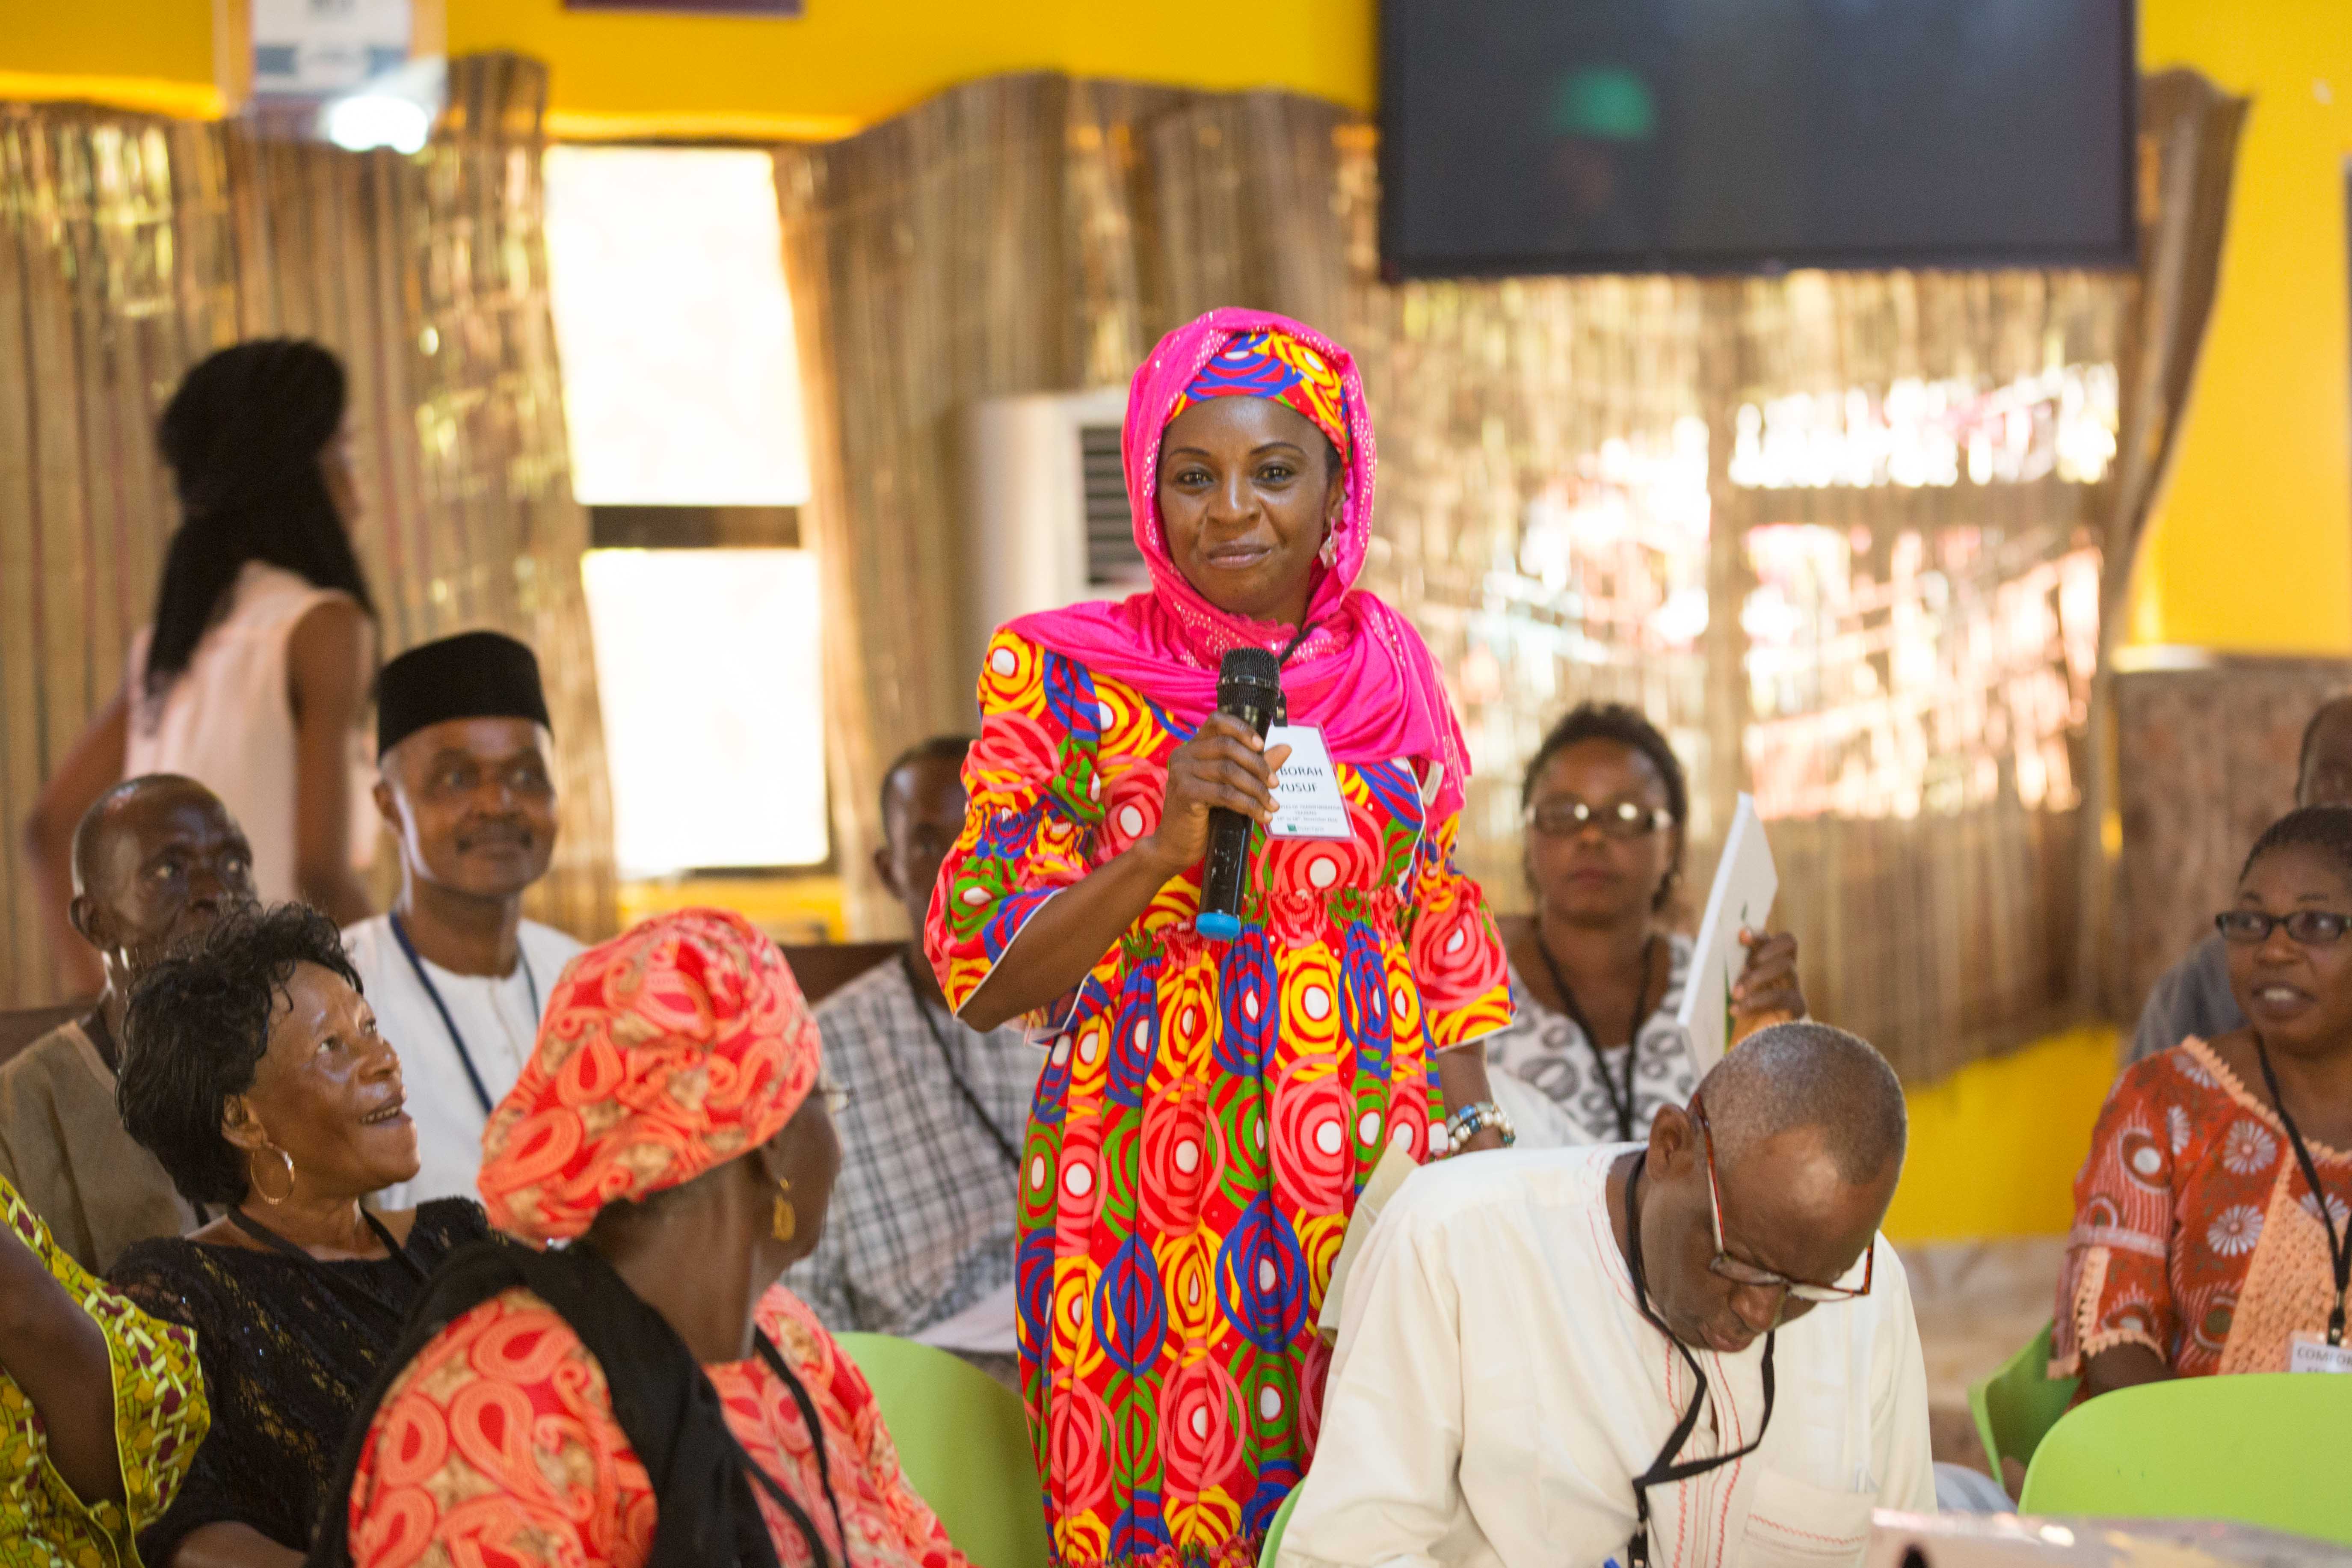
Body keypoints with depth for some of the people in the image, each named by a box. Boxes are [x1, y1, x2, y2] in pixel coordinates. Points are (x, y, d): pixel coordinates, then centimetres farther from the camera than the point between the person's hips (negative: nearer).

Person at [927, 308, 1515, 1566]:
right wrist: (1165, 845, -15)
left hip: (1380, 1182, 3)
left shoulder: (1392, 677, 9)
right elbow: (980, 974, -3)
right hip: (1150, 1201, -2)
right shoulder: (1063, 680, 0)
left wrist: (1477, 1138, 5)